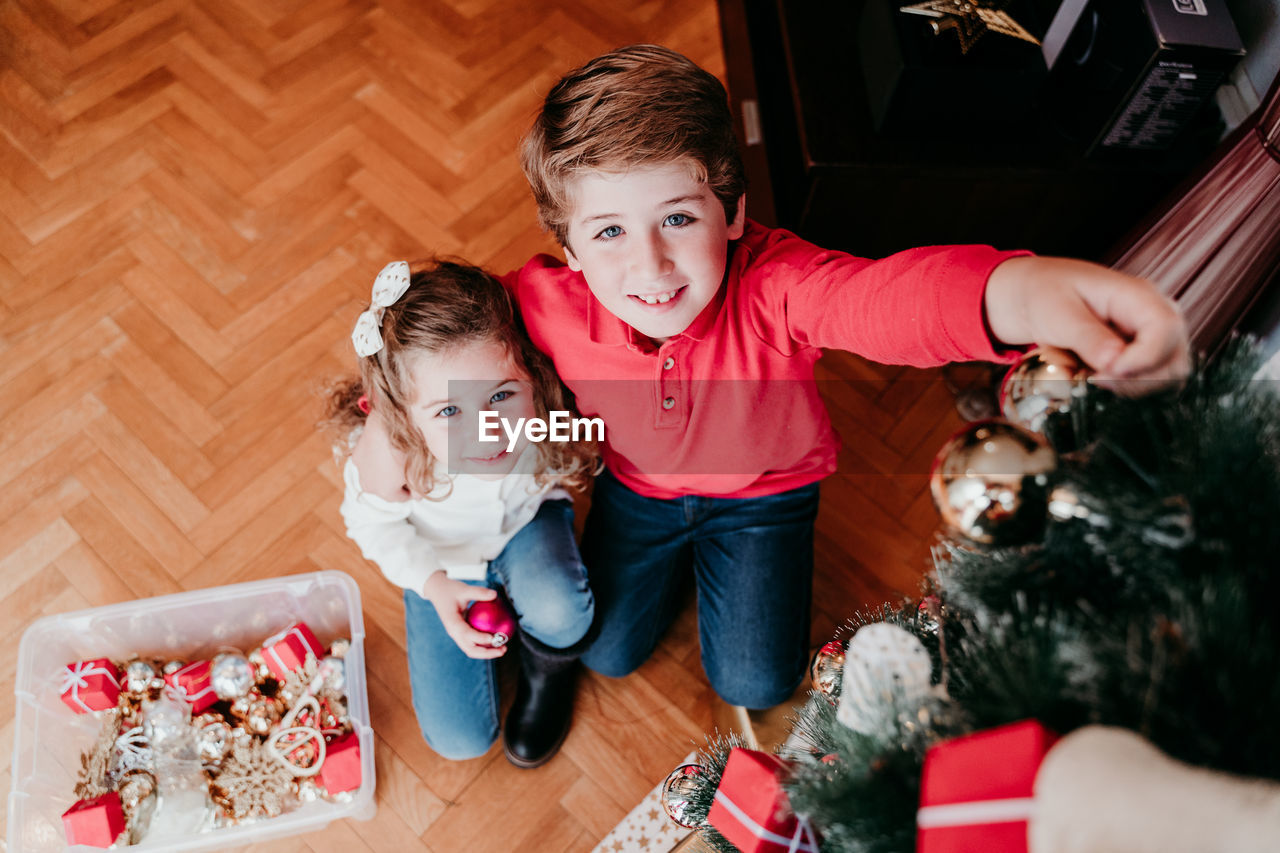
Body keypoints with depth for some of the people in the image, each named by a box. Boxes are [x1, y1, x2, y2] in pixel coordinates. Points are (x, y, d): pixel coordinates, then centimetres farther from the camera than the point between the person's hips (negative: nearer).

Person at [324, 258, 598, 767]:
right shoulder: (386, 447, -39)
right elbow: (373, 522, -16)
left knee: (558, 612, -35)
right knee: (460, 739, 0)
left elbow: (574, 462, -9)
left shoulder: (547, 399, -36)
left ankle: (547, 671, 5)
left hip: (528, 521, 0)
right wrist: (434, 584, -25)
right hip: (444, 562, 0)